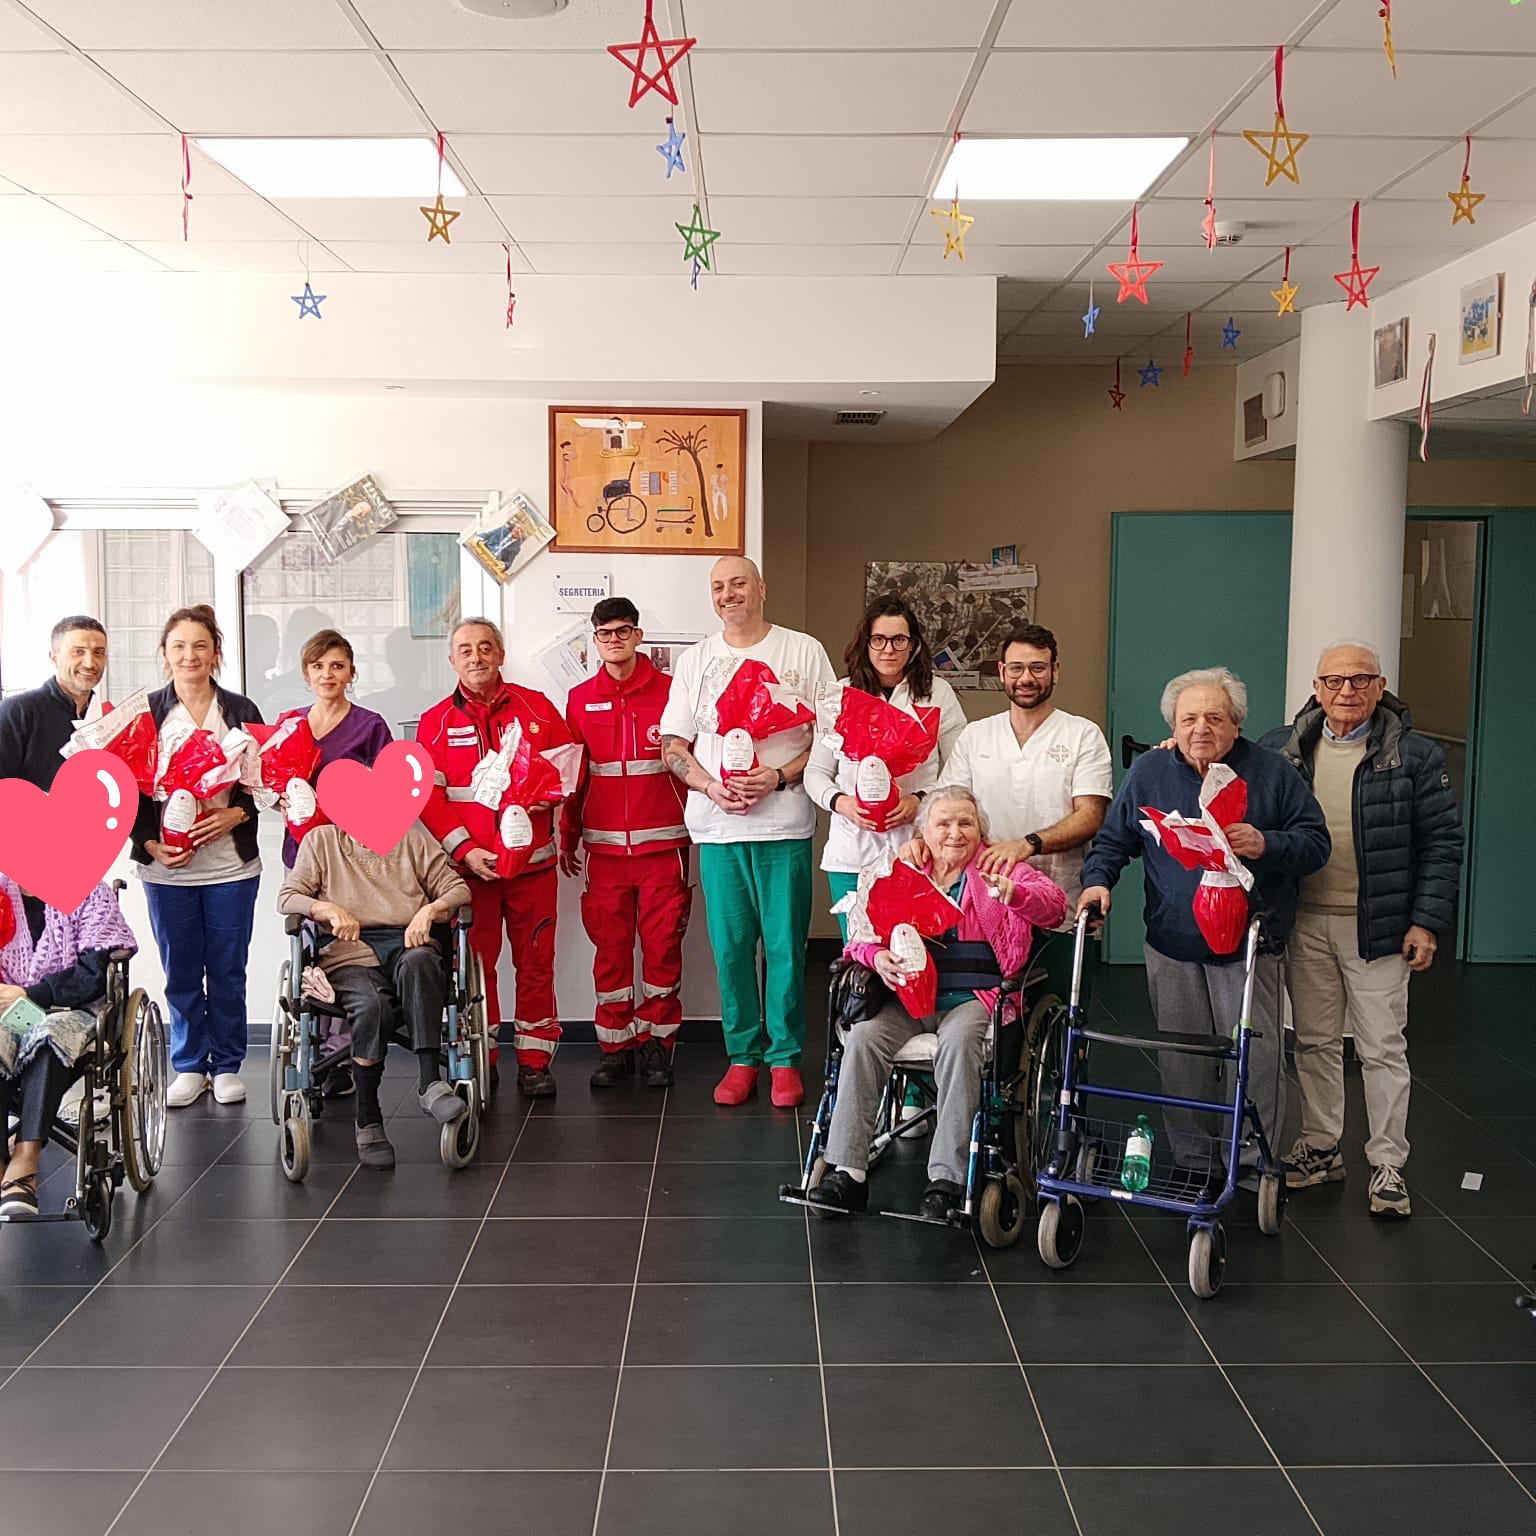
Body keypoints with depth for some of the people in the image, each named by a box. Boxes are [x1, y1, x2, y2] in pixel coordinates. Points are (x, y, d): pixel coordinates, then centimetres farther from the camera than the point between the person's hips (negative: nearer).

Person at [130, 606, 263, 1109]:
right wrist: (150, 844, -10)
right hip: (166, 866, 0)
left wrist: (236, 815, -13)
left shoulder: (240, 711, 3)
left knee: (228, 970, 6)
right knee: (180, 972, 8)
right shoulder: (145, 713, 3)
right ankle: (189, 1065, 22)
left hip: (231, 864, 0)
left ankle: (227, 1065, 20)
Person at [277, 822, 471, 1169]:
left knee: (418, 962, -38)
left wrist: (430, 910, -8)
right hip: (350, 950, -1)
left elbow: (458, 889, 13)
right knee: (371, 1004, -35)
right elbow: (287, 897, 9)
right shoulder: (321, 841, 18)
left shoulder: (413, 841, 20)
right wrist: (329, 910, -11)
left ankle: (429, 1082, -43)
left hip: (407, 946, 1)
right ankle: (368, 1124, -25)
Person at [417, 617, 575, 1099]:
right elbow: (429, 796, -2)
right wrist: (465, 851, -12)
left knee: (536, 960, 4)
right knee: (473, 963, 5)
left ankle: (534, 1060, 13)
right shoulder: (436, 723, 5)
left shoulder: (536, 707, 6)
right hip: (469, 863, 0)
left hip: (532, 860, 0)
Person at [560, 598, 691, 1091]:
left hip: (663, 843, -2)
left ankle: (657, 1043, 13)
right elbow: (572, 773, 11)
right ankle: (616, 1047, 14)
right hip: (605, 846, 2)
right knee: (609, 946, 4)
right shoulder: (581, 699, 9)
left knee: (663, 944, 2)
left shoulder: (669, 691, 1)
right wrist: (569, 836, 10)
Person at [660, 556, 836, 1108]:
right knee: (730, 946, 5)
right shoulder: (696, 659, 12)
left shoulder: (804, 652, 5)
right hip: (718, 826, 2)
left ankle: (785, 1057, 12)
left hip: (785, 824, -2)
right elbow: (673, 745, 10)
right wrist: (710, 786, -8)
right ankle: (742, 1056, 16)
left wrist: (780, 777, -13)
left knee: (785, 945, 0)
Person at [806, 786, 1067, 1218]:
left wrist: (1014, 894, -29)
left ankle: (947, 1179, -31)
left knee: (958, 1041, -36)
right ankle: (846, 1171, -23)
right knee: (862, 1037, -26)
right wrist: (876, 956, -13)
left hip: (974, 996, -3)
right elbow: (863, 934, 12)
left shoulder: (997, 868, 9)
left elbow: (1054, 902, -7)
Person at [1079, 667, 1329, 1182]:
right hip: (1172, 949, 2)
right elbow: (1113, 839, 12)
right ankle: (1192, 1163, 22)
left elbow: (1315, 842, 0)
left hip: (1250, 948, -2)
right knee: (1181, 1065, 8)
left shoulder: (1271, 772, -1)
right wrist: (1098, 880, -7)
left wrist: (1265, 845, -19)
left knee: (1255, 1060, 0)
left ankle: (1254, 1165, 16)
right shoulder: (1147, 772, 4)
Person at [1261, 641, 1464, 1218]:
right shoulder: (1282, 750, 3)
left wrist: (1426, 922, -9)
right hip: (1305, 923, 3)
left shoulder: (1414, 755, -4)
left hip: (1377, 926, -3)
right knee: (1314, 1042, 14)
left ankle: (1388, 1165, 15)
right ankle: (1320, 1148, 28)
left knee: (1382, 1049, 3)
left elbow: (1441, 842, -4)